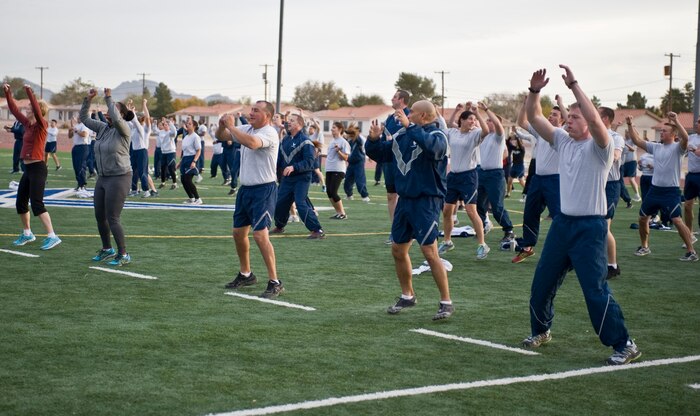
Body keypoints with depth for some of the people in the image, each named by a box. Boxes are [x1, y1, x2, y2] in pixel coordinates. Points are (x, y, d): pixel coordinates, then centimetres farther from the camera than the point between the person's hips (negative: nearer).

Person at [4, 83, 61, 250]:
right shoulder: (27, 124, 10)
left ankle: (52, 236, -13)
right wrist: (8, 93, 12)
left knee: (36, 204, -13)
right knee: (20, 203, 13)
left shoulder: (41, 125, -10)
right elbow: (14, 110, 17)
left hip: (38, 168, -9)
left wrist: (29, 92, -30)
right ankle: (27, 233, 27)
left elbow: (37, 110, -27)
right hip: (28, 168, 9)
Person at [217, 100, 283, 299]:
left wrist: (231, 126, -25)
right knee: (238, 232, 15)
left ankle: (275, 283, -11)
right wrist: (222, 125, -7)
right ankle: (246, 275, 32)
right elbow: (221, 136, 16)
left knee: (260, 235, -16)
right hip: (245, 189, 9)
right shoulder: (246, 129, 8)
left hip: (263, 190, -9)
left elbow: (251, 143, -37)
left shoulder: (269, 133, -17)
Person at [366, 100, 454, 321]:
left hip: (426, 201, -7)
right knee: (398, 250, 13)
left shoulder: (436, 135, -10)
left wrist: (409, 126, -34)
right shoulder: (402, 135, 9)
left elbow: (431, 145, -35)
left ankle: (446, 302, 0)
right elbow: (379, 154, 17)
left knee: (430, 252, -11)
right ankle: (407, 296, 30)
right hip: (405, 200, 8)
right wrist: (374, 139, -2)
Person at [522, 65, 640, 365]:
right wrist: (535, 90, -10)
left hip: (589, 227, -7)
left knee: (596, 290, -9)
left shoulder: (598, 147, -10)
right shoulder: (563, 141, 9)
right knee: (542, 284, 13)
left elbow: (595, 120, -30)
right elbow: (534, 118, 7)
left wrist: (573, 85, -30)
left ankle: (624, 345, 0)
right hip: (562, 223, 7)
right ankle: (540, 331, 33)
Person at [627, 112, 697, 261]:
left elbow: (685, 138, -30)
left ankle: (691, 252, -10)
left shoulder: (677, 147, -8)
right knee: (642, 218, 14)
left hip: (671, 192, -7)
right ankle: (644, 247, 32)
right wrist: (630, 125, -2)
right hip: (654, 190, 7)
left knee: (677, 220, -15)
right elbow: (637, 140, 9)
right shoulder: (656, 147, 10)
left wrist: (676, 121, -37)